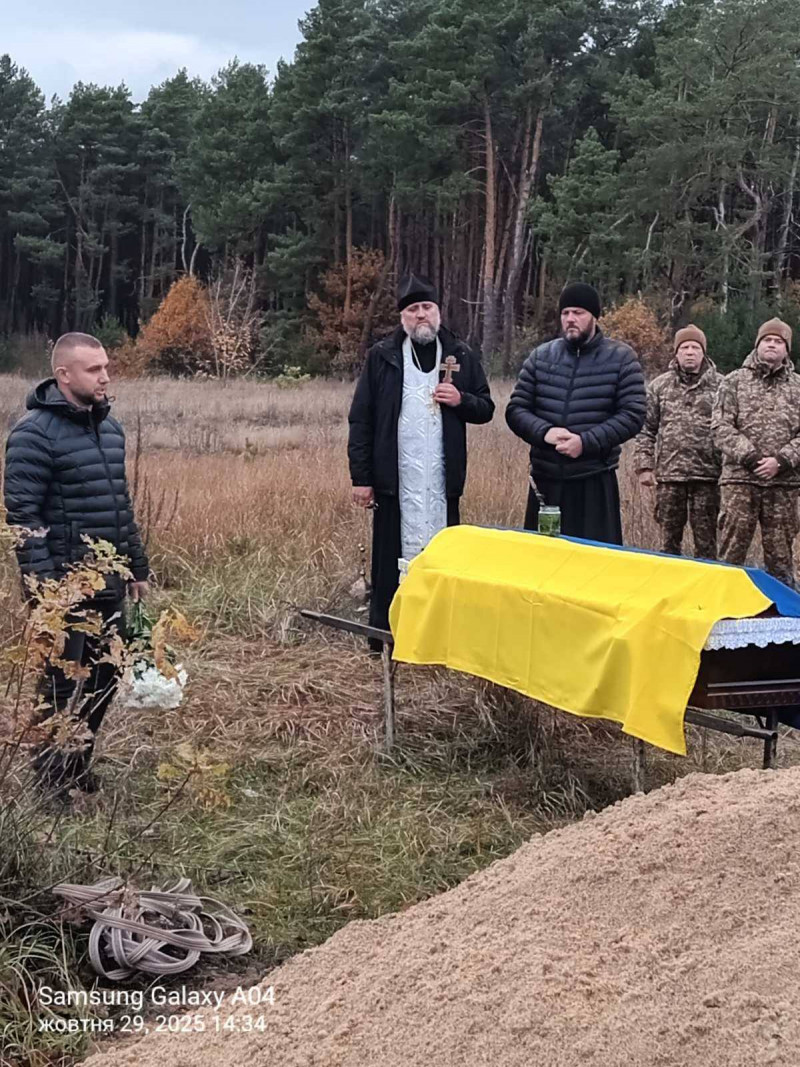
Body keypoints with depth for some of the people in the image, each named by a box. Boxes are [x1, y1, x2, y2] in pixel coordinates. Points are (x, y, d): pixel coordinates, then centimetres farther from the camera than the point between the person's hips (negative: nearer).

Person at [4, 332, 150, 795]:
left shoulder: (110, 427, 11)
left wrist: (138, 567, 19)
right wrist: (42, 582, -20)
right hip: (64, 584, -7)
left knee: (105, 675, 15)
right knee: (62, 683, 3)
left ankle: (77, 764, 32)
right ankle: (52, 783, 19)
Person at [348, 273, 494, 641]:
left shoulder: (462, 356, 8)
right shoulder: (381, 356, 2)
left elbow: (486, 409, 14)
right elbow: (361, 420, 0)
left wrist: (461, 400, -9)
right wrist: (361, 477, -5)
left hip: (442, 478, 2)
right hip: (394, 477, -2)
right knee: (392, 556, 2)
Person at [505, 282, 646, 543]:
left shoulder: (621, 358, 0)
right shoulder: (541, 356, 8)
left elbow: (633, 415, -5)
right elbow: (516, 409, 7)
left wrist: (587, 441, -17)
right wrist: (544, 431, -14)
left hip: (595, 482, -3)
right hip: (545, 480, 3)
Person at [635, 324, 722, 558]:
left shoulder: (720, 385, 3)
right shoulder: (659, 385, 8)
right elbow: (646, 430, 8)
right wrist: (644, 466, 1)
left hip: (707, 474, -1)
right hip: (669, 473, 2)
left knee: (706, 538, 4)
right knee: (669, 535, 8)